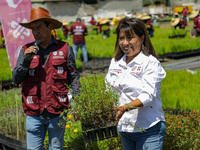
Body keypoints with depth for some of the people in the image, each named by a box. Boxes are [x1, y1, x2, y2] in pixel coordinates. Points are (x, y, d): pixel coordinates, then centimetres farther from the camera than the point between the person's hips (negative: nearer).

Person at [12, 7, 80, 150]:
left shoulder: (65, 49, 2)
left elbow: (74, 78, 6)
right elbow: (16, 79, 2)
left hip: (57, 112, -1)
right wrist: (26, 60, -13)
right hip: (34, 114, 1)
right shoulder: (26, 50, 5)